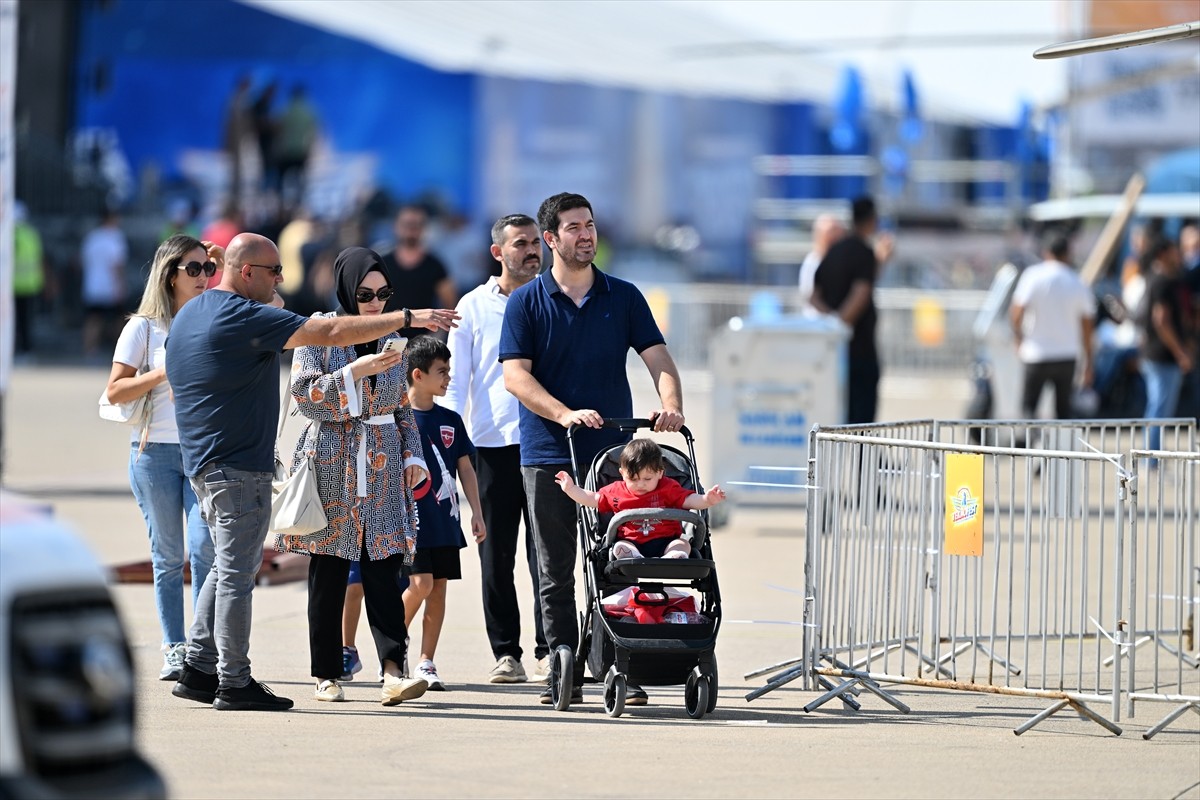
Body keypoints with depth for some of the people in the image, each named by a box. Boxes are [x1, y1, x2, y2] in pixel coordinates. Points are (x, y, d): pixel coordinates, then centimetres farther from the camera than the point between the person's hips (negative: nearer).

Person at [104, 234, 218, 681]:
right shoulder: (144, 327, 2)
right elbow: (115, 392, -1)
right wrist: (165, 372, -14)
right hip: (155, 452, -1)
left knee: (204, 548, -11)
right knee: (167, 556, 3)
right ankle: (174, 650, 9)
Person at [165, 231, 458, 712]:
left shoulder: (191, 313, 14)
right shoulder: (244, 318, -16)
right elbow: (330, 332, -20)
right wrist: (407, 318, -18)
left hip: (204, 460, 10)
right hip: (238, 467, -10)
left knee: (228, 568, 17)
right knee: (236, 573, -5)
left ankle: (198, 669, 17)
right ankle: (234, 684, -2)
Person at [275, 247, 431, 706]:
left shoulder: (390, 338, 12)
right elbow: (304, 395, -10)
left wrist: (413, 455, 8)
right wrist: (355, 372, -20)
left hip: (383, 469, 3)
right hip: (331, 467, -3)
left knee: (384, 570, -7)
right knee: (328, 574, 0)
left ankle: (393, 671, -17)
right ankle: (326, 676, 7)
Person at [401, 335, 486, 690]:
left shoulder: (450, 420, 10)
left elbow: (465, 468, 15)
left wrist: (477, 513, 9)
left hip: (444, 520, 5)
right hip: (410, 520, -5)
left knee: (438, 589, 4)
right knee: (420, 583, -15)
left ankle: (426, 663, 10)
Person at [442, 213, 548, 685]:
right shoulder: (474, 306, 9)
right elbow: (455, 379, 8)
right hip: (492, 442, 0)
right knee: (496, 554, 2)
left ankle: (549, 650, -2)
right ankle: (506, 652, 7)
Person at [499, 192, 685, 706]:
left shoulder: (623, 297, 9)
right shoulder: (526, 303, 3)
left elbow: (658, 358, 3)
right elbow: (516, 375, -5)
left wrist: (671, 405, -18)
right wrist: (565, 414, -20)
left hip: (613, 452, 1)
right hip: (548, 456, -1)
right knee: (556, 572, 2)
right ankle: (565, 674, 7)